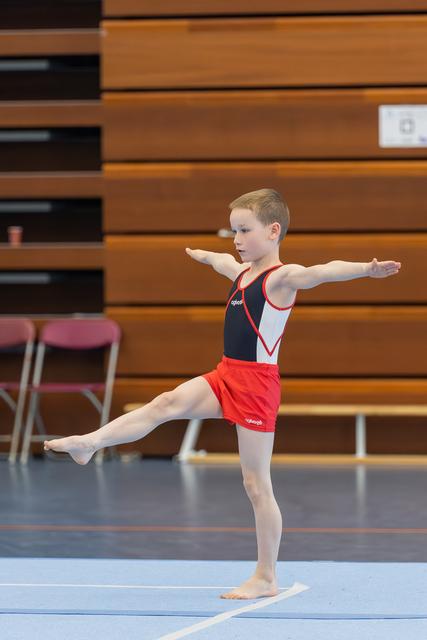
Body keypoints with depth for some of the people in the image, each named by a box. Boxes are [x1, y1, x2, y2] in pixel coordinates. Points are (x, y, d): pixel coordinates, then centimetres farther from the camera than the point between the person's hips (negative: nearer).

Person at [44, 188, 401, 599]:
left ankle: (266, 579, 4)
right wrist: (199, 254, 60)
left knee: (256, 485, -2)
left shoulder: (282, 277, -15)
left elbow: (322, 272, -36)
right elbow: (219, 260, 37)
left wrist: (366, 269, -55)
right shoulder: (241, 271, 12)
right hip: (226, 378, 8)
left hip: (256, 384, -8)